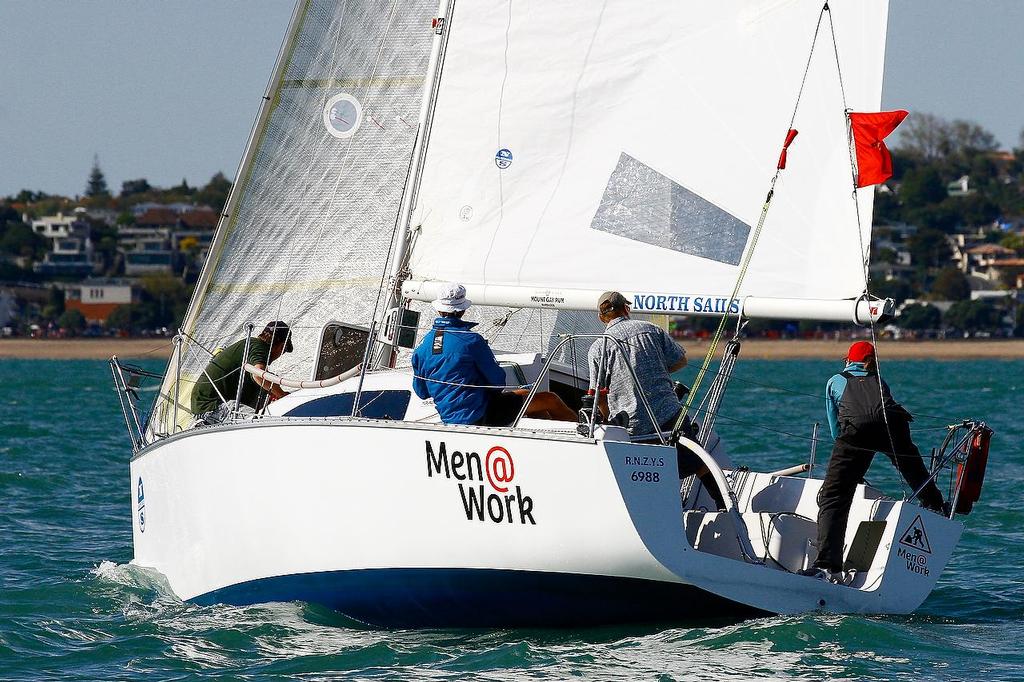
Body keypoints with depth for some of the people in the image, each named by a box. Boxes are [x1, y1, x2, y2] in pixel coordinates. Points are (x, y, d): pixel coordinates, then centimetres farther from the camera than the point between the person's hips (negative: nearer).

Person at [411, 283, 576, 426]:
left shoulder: (423, 345, -2)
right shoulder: (471, 340, -19)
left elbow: (421, 392, 9)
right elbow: (498, 380, -10)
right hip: (481, 416, -7)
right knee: (549, 400, 9)